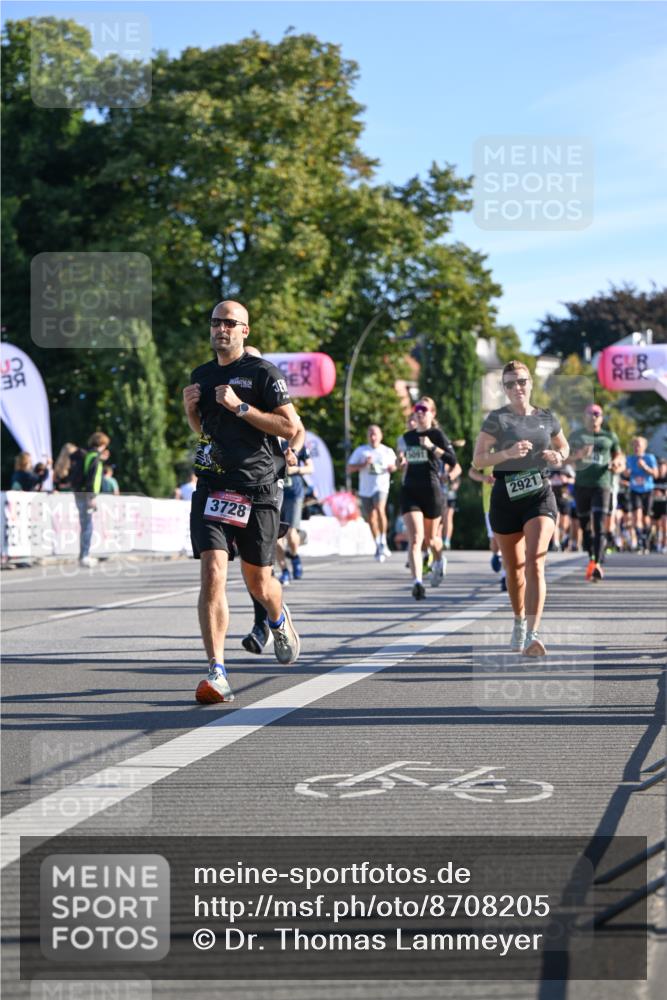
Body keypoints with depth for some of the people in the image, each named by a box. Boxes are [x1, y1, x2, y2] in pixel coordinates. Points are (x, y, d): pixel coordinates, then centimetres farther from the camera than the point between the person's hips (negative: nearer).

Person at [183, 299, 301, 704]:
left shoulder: (264, 372, -3)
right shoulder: (202, 375, 14)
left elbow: (291, 426, -10)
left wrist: (240, 407, -16)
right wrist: (191, 408, 6)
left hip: (259, 488, -3)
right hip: (212, 485, 3)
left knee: (258, 581, 8)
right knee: (213, 573, -14)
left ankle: (280, 621, 45)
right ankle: (217, 674, -16)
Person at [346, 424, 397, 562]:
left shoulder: (388, 451, 7)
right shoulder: (361, 450, 6)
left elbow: (393, 467, 20)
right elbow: (349, 468, 2)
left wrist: (392, 468, -4)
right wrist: (363, 464, -13)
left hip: (381, 487, -2)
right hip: (365, 489, 2)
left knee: (379, 509, -28)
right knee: (371, 519, 7)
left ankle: (383, 542, -20)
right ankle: (378, 546, 24)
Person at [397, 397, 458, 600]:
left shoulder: (436, 434, -3)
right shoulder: (407, 436, 12)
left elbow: (453, 460, -13)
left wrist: (432, 447, -22)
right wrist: (402, 462, 6)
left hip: (431, 490, -2)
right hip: (410, 490, 2)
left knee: (430, 538, 14)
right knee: (415, 539, -14)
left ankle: (438, 561, 48)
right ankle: (417, 582, -24)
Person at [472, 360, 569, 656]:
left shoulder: (547, 418, 7)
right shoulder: (496, 419, -1)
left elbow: (564, 446, 24)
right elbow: (477, 460, -7)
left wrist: (558, 456, 1)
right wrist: (508, 453, -22)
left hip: (540, 495, 0)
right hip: (506, 496, 0)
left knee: (534, 563, -17)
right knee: (514, 568, 12)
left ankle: (532, 634, -25)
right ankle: (519, 622, 37)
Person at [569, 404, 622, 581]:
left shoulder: (609, 436, 11)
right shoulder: (576, 436, 9)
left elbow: (618, 455, 20)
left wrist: (616, 463, -3)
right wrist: (579, 455, -21)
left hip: (601, 485, -2)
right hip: (581, 485, 2)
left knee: (599, 525, -14)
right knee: (585, 525, 7)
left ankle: (597, 564, -25)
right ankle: (591, 560, 23)